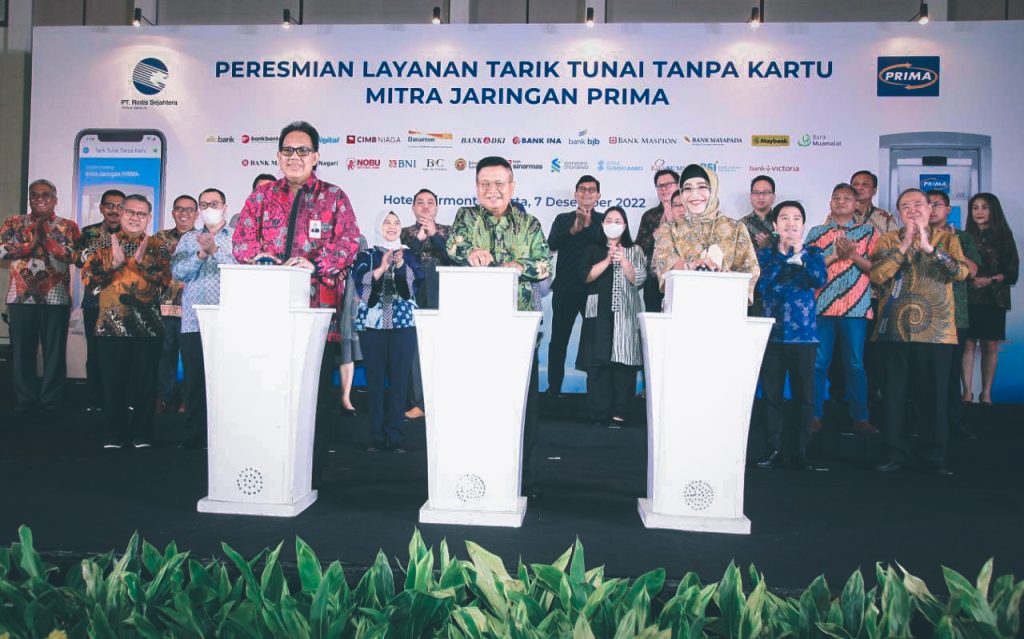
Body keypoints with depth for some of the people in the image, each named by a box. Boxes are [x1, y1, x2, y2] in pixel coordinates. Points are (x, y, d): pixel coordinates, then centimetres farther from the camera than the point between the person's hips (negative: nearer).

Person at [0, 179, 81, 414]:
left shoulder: (68, 226, 8)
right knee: (22, 350, 5)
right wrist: (32, 243, -10)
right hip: (21, 296, 2)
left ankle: (52, 401, 12)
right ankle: (24, 400, 15)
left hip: (56, 297, -1)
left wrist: (45, 237, -12)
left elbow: (74, 255, -8)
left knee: (55, 350, 2)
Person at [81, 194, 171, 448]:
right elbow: (88, 276, -1)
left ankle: (142, 433, 15)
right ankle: (115, 434, 16)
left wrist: (143, 262, -20)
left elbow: (164, 279, -6)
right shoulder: (105, 243, 10)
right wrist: (113, 262, -15)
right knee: (113, 381, 5)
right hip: (111, 323, 1)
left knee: (146, 381, 3)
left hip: (147, 325, -1)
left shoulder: (157, 246, 8)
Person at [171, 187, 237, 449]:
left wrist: (215, 250, -16)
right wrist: (201, 254, -10)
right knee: (195, 380, 5)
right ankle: (194, 436, 14)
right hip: (193, 321, 3)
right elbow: (177, 271, 4)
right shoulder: (189, 238, 16)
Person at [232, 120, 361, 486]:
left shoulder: (333, 198, 9)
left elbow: (349, 243, -2)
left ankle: (311, 475, 8)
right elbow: (242, 239, 9)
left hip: (317, 306, -2)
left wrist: (314, 263, -18)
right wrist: (262, 259, -12)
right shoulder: (261, 196, 17)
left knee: (316, 385, -2)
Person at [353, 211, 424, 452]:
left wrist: (401, 265, -17)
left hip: (403, 326, 0)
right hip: (372, 325, 0)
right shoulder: (366, 255, 11)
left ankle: (395, 436, 1)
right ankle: (377, 436, 4)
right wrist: (382, 267, -17)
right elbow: (360, 283, -5)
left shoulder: (410, 255, 13)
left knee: (399, 381, -4)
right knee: (375, 380, -2)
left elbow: (418, 283, -2)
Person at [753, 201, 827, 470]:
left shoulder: (812, 253, 7)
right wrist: (782, 255, -10)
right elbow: (761, 284, -10)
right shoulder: (765, 253, 7)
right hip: (772, 333, 1)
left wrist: (799, 252, -14)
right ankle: (775, 449, 15)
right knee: (772, 394, 5)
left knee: (804, 395, 2)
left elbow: (820, 279, -12)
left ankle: (801, 450, 14)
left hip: (803, 334, 0)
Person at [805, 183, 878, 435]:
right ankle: (814, 415, 8)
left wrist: (853, 255, -10)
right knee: (818, 363, 0)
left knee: (855, 364, 3)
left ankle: (860, 418, 11)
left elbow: (875, 268, 4)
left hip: (855, 308, 0)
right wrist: (834, 255, -9)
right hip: (822, 306, 0)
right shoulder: (817, 232, 13)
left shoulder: (868, 232, 12)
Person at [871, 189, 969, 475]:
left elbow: (961, 271, -10)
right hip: (895, 330, 0)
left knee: (934, 395, 4)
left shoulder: (946, 239, 7)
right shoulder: (888, 241, 7)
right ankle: (897, 454, 14)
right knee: (896, 394, 4)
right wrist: (903, 246, -13)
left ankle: (934, 457, 15)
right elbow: (876, 275, -9)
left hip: (937, 330, 0)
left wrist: (929, 247, -18)